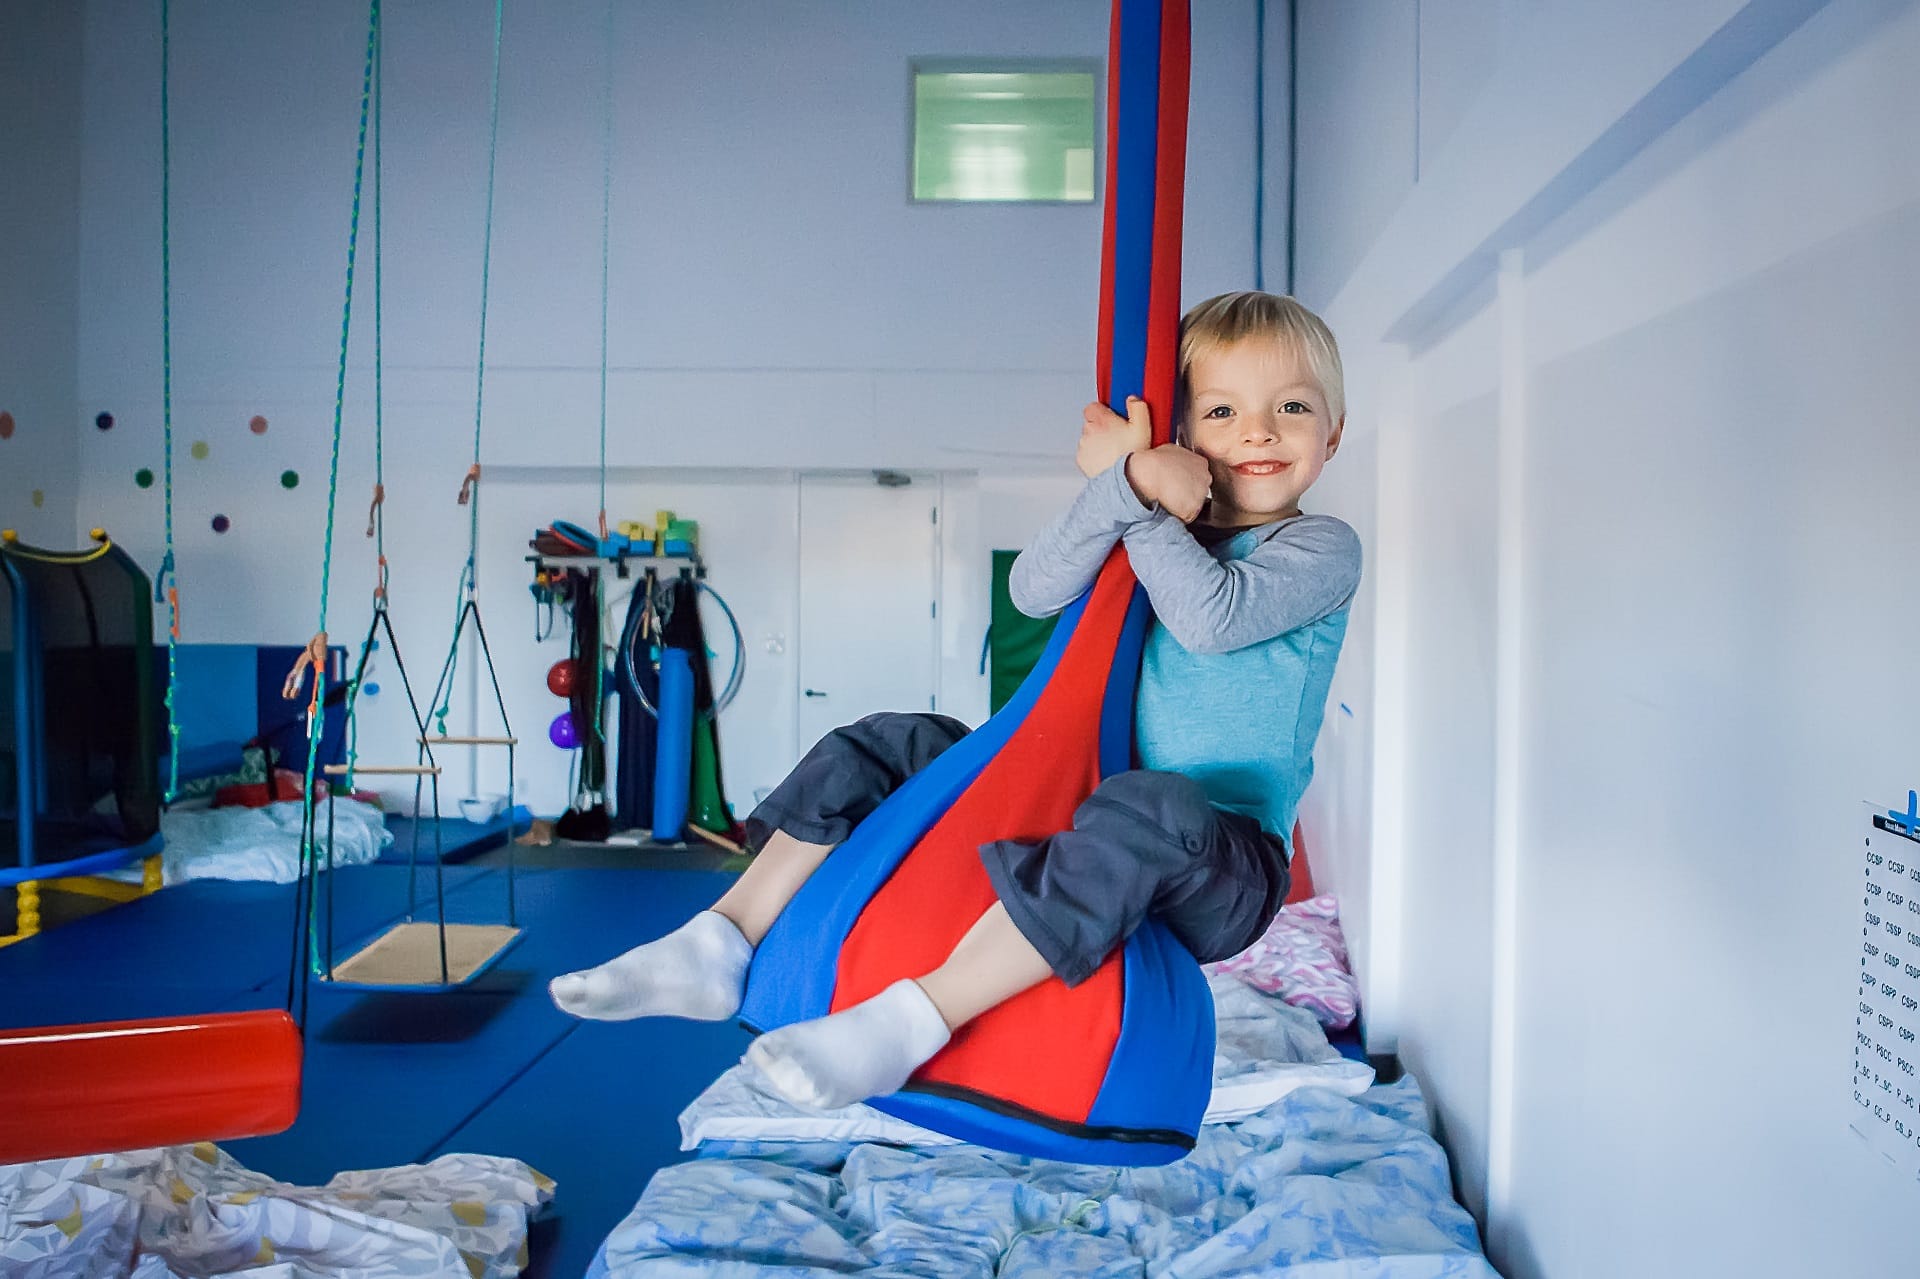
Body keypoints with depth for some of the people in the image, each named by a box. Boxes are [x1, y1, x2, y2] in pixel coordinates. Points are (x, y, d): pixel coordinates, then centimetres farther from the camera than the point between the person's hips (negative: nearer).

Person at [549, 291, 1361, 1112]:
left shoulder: (1322, 549, -1)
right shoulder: (1159, 536, 12)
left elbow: (1214, 617, -22)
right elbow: (1035, 591, -8)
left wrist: (1142, 511, -10)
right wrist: (1129, 481, -19)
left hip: (1223, 867, -6)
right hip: (1084, 804, 6)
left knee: (1150, 810, -42)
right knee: (883, 748, 1)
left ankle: (910, 1022, -43)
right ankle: (720, 946, -7)